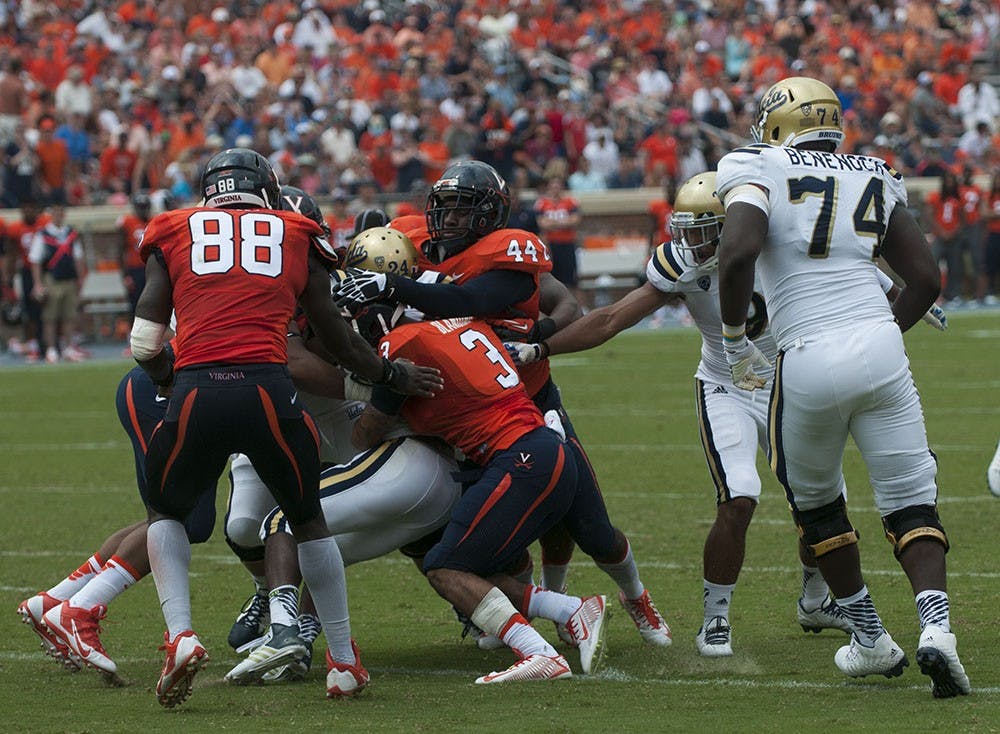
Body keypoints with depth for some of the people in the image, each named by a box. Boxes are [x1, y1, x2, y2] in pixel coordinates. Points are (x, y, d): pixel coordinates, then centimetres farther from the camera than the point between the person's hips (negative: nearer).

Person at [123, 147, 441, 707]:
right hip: (268, 389, 0)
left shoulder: (175, 234, 20)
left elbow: (145, 346, 14)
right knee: (308, 517, 24)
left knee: (167, 511, 25)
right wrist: (395, 376, 43)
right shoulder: (296, 236, 21)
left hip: (196, 392, 0)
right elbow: (339, 340, 27)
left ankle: (181, 636, 5)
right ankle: (345, 660, 26)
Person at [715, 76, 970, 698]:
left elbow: (738, 252, -16)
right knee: (910, 501, 8)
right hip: (879, 344, 2)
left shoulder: (759, 171, 2)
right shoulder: (875, 181, 15)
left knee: (815, 501, 21)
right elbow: (926, 278, 14)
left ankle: (872, 640, 27)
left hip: (809, 362, -2)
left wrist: (736, 339, -3)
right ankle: (937, 627, -16)